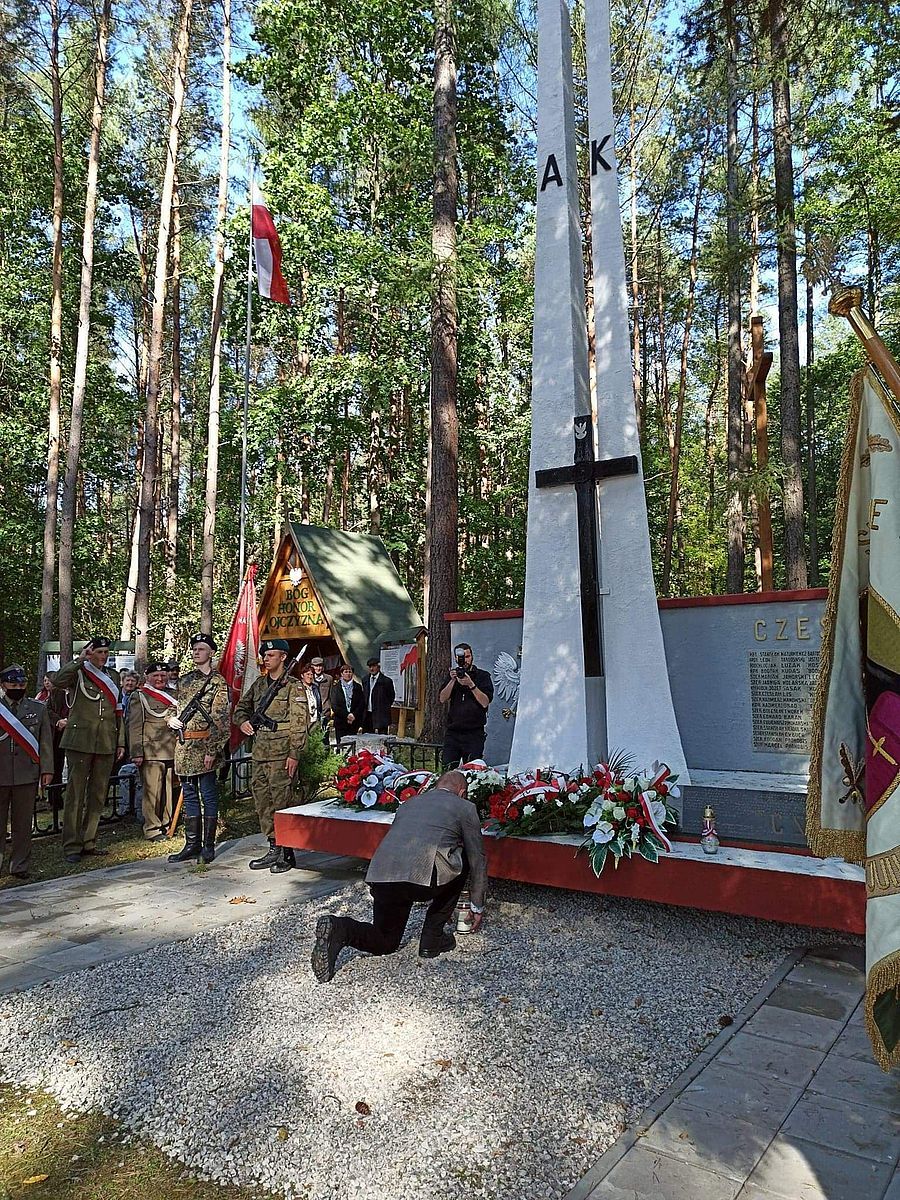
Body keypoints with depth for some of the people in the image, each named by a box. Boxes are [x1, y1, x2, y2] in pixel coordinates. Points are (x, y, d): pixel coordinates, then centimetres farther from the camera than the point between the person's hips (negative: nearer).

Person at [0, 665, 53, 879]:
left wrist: (47, 769, 1)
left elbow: (45, 741, 7)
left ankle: (20, 866, 15)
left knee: (23, 823, 6)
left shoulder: (38, 708, 8)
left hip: (27, 775, 1)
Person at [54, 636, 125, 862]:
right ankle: (71, 846, 1)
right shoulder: (79, 673, 1)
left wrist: (121, 742, 14)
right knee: (75, 793, -4)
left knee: (98, 794, 8)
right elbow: (59, 680, -24)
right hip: (80, 740, -5)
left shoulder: (113, 676, 16)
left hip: (106, 743, 5)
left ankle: (88, 842, 17)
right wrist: (80, 659, -20)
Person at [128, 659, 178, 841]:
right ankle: (152, 829, 5)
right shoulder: (139, 697, 2)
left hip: (172, 752, 5)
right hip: (151, 752, -5)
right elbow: (135, 726, -5)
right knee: (152, 791, -3)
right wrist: (136, 753, -12)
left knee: (169, 791, 9)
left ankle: (166, 826, 20)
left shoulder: (172, 695, 18)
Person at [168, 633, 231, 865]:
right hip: (183, 745, 7)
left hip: (204, 745, -7)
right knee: (189, 795, 12)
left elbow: (220, 719, -12)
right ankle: (192, 844, 20)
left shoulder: (217, 681, -6)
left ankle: (208, 845, 9)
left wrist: (212, 750, -18)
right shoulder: (184, 680, 14)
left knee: (208, 795, 1)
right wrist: (171, 718, 2)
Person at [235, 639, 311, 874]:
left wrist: (294, 754, -16)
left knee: (280, 802, -6)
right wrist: (242, 722, 5)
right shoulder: (259, 684, 15)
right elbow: (241, 707, 28)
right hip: (260, 752, 7)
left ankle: (286, 853, 5)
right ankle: (273, 849, 21)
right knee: (262, 801, 11)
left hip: (281, 753, -7)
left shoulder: (293, 687, -6)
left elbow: (300, 724, -11)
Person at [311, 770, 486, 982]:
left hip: (380, 876, 5)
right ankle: (432, 939, 22)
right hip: (425, 875, -5)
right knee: (461, 865, 26)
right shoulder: (465, 807, 18)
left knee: (386, 943, 26)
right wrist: (478, 907, 37)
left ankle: (338, 929, -3)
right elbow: (478, 861, 22)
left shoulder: (408, 803, 33)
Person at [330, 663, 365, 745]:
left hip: (354, 722, 1)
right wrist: (347, 715, -10)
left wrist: (354, 715, -9)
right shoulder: (336, 688, 5)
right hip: (340, 723, -1)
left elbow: (362, 704, 6)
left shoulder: (357, 687, 11)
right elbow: (334, 706, -3)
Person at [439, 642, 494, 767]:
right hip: (453, 732, 3)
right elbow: (442, 699, 4)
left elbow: (485, 702, -7)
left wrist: (471, 684, -15)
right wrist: (452, 681, -8)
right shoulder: (453, 675, 16)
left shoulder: (482, 676, 4)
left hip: (474, 734, -3)